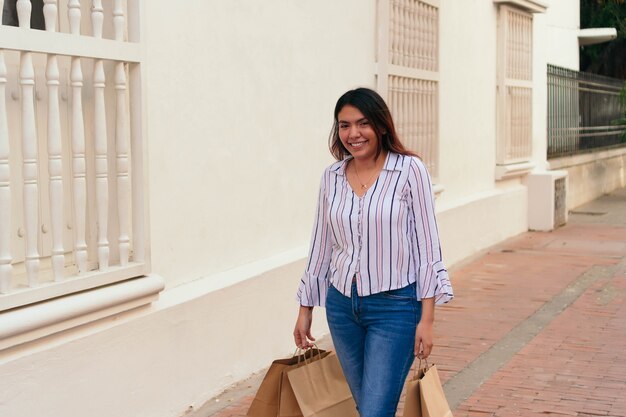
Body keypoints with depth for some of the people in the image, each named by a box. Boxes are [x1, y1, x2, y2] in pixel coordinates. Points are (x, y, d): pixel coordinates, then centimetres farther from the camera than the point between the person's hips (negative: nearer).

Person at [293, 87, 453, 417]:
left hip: (395, 306, -5)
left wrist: (427, 318, -11)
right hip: (342, 304, 5)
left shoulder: (409, 170, -8)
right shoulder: (332, 177, 4)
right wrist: (305, 308, 15)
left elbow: (427, 245, -8)